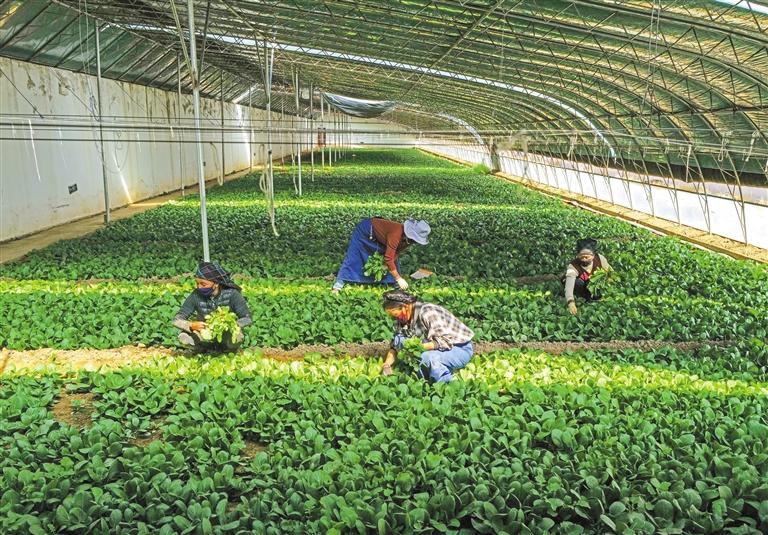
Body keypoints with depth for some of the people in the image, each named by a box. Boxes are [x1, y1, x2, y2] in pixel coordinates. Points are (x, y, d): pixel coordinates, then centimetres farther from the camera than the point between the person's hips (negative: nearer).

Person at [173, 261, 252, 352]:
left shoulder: (231, 294, -20)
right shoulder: (196, 296, -15)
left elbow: (247, 319, -20)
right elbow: (177, 320, -12)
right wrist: (191, 325, -34)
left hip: (227, 333, -2)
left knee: (235, 338, -35)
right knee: (183, 337, -26)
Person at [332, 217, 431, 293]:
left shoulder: (408, 236, -16)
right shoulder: (396, 234, -41)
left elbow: (395, 253, -4)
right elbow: (388, 259, -39)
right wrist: (398, 278, -34)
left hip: (378, 235, 8)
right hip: (365, 231, -8)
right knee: (353, 258, -10)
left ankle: (391, 282, 9)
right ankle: (338, 285, -10)